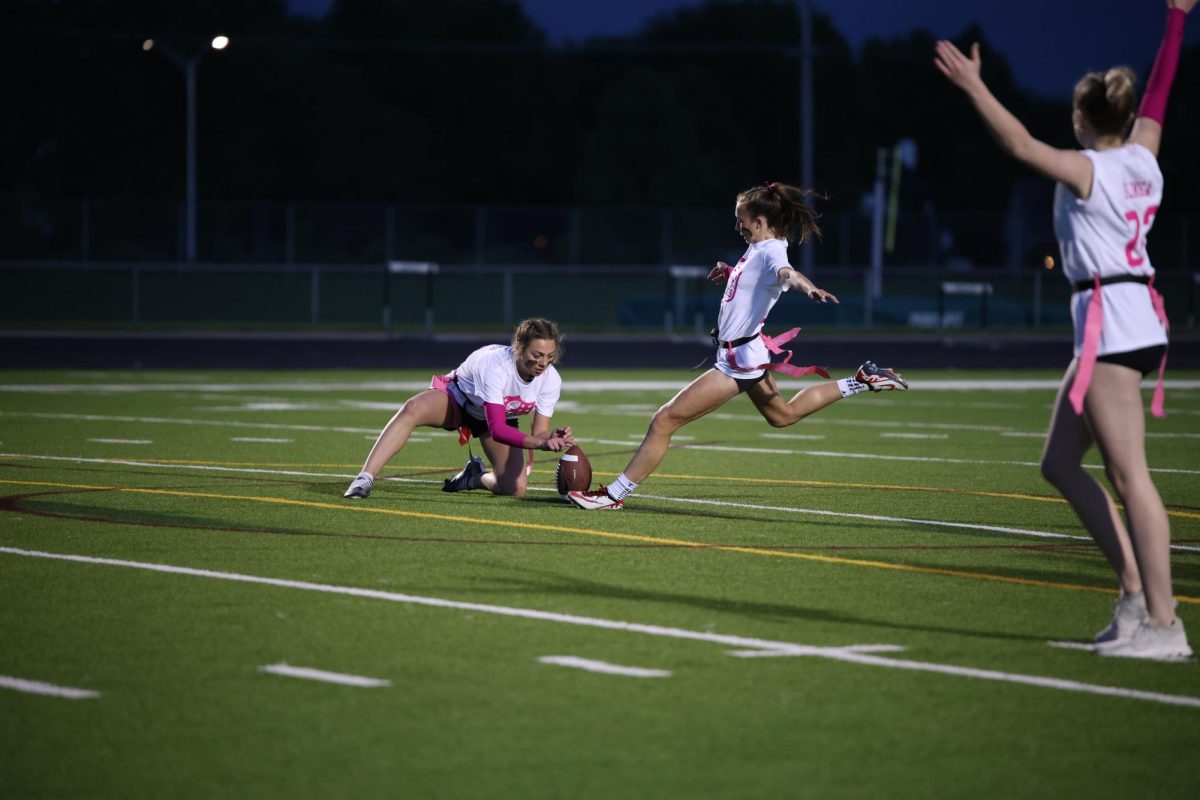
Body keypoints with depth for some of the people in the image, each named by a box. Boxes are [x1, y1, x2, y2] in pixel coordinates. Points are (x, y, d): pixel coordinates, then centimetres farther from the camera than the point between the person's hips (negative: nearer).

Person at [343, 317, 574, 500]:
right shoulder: (495, 364, -38)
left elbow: (538, 433, -17)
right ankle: (365, 480, -38)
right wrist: (540, 443, -54)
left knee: (515, 488, -17)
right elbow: (497, 430, -42)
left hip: (501, 415, 5)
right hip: (458, 397, -4)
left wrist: (551, 438, -42)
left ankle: (475, 477, 19)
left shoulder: (551, 380, -24)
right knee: (412, 409, -38)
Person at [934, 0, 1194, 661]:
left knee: (1129, 475, -10)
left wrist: (973, 87, -22)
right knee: (1060, 464, 14)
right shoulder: (1142, 158, 10)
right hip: (1136, 317, 9)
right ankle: (1138, 590, 10)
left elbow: (1021, 145, -25)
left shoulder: (1088, 170, -11)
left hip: (1110, 321, -9)